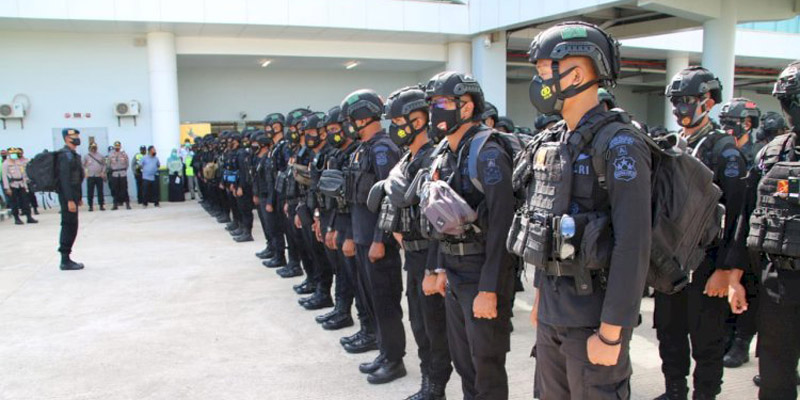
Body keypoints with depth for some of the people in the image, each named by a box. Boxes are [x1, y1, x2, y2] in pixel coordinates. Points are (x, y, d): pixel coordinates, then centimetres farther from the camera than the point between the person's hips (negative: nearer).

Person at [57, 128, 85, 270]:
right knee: (69, 227, -5)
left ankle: (66, 259, 19)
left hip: (72, 196, 10)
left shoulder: (72, 154, 15)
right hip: (68, 197, -10)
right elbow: (64, 179, -21)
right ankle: (65, 261, 0)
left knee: (70, 227, 12)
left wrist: (78, 197, 19)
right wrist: (70, 200, -24)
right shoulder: (65, 155, -15)